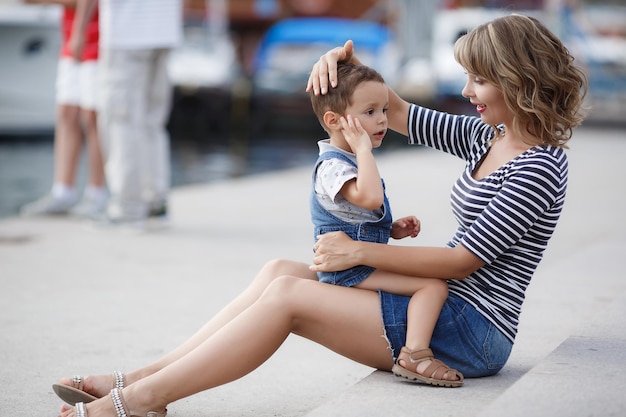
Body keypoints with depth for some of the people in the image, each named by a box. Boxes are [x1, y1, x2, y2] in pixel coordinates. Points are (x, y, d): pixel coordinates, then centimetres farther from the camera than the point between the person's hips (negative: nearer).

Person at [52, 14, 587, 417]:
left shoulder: (539, 168, -16)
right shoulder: (487, 136, 12)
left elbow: (463, 261, -18)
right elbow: (397, 113, 20)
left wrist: (360, 251, -14)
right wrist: (345, 58, 2)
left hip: (472, 333, -9)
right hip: (437, 308, 9)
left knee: (288, 295, -19)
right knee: (280, 272, -3)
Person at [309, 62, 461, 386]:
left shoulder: (350, 161, 16)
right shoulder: (332, 166, -18)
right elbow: (369, 197, -39)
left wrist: (393, 229, 10)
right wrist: (363, 149, -28)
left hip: (362, 265, 11)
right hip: (349, 271, -11)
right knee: (434, 284, -21)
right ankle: (416, 353, -31)